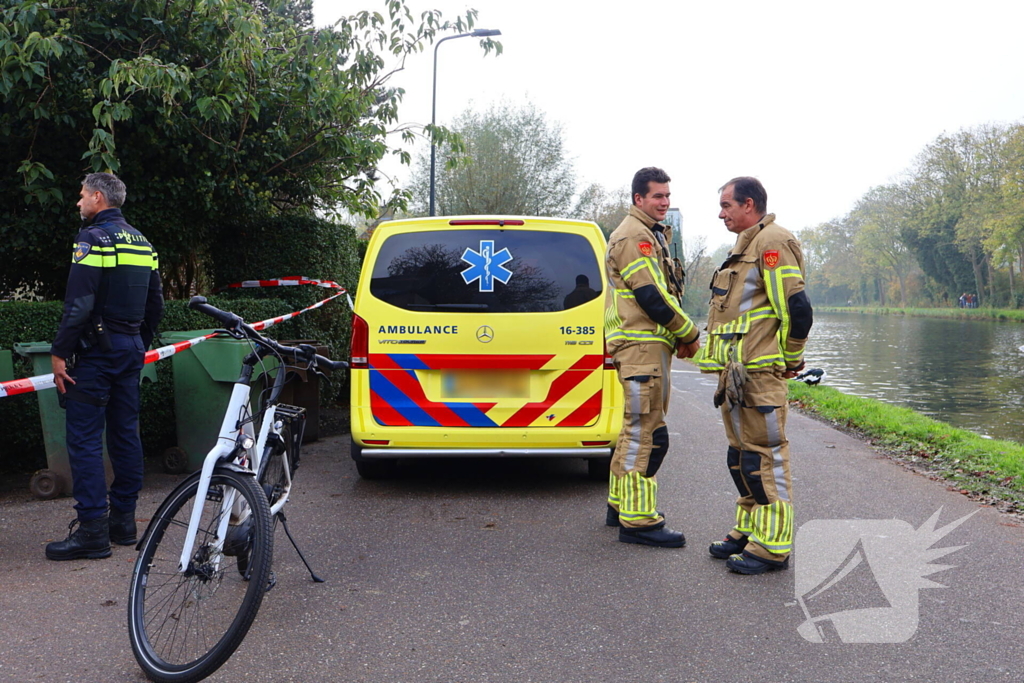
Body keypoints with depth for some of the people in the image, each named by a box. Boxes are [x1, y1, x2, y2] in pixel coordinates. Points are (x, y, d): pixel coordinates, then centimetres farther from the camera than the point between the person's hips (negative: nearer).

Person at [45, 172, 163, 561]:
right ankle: (123, 521, 18)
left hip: (96, 350, -8)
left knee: (84, 438, -4)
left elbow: (79, 304, -19)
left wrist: (60, 352, -15)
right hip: (131, 349, 8)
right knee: (125, 434, 11)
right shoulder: (142, 242, 14)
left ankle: (92, 530, -4)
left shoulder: (93, 238, -10)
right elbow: (155, 304, 16)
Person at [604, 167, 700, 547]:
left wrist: (680, 337, 10)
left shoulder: (651, 236, 23)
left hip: (652, 345, 11)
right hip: (641, 347, -11)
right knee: (645, 432, -10)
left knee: (637, 430, 16)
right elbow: (652, 297, -19)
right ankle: (638, 521, -6)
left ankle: (622, 505, 27)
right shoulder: (633, 237, -11)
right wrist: (689, 335, -8)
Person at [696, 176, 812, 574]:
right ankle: (749, 529, 27)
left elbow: (797, 308, -19)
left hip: (759, 372, -11)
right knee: (741, 452, 16)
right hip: (736, 371, 11)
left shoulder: (772, 241, -11)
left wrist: (790, 359, -8)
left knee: (765, 452, -6)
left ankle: (772, 544, 1)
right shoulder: (745, 246, 22)